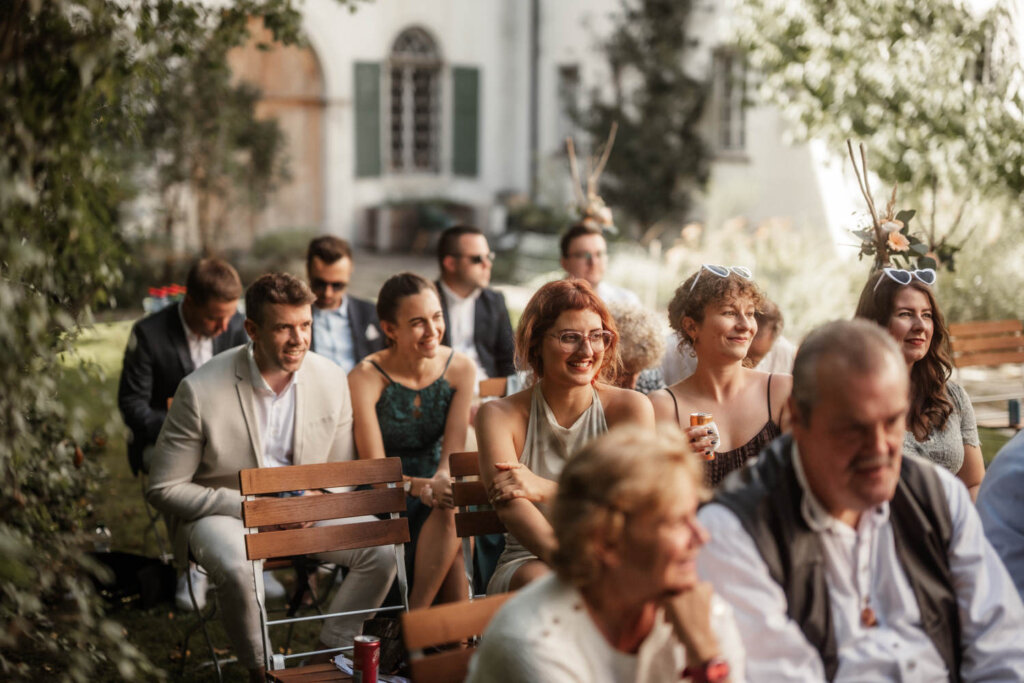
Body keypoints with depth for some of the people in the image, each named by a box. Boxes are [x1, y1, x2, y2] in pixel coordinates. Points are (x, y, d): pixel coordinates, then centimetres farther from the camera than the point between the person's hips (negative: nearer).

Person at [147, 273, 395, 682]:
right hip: (220, 510, -4)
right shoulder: (201, 390, -18)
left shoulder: (331, 379, -6)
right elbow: (164, 489, -12)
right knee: (238, 569, -36)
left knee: (382, 550, -17)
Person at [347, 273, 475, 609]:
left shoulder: (460, 368, -2)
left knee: (449, 510, -32)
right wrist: (419, 486, -35)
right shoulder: (365, 379, -13)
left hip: (437, 493, 3)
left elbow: (453, 449, -7)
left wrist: (442, 479, -31)